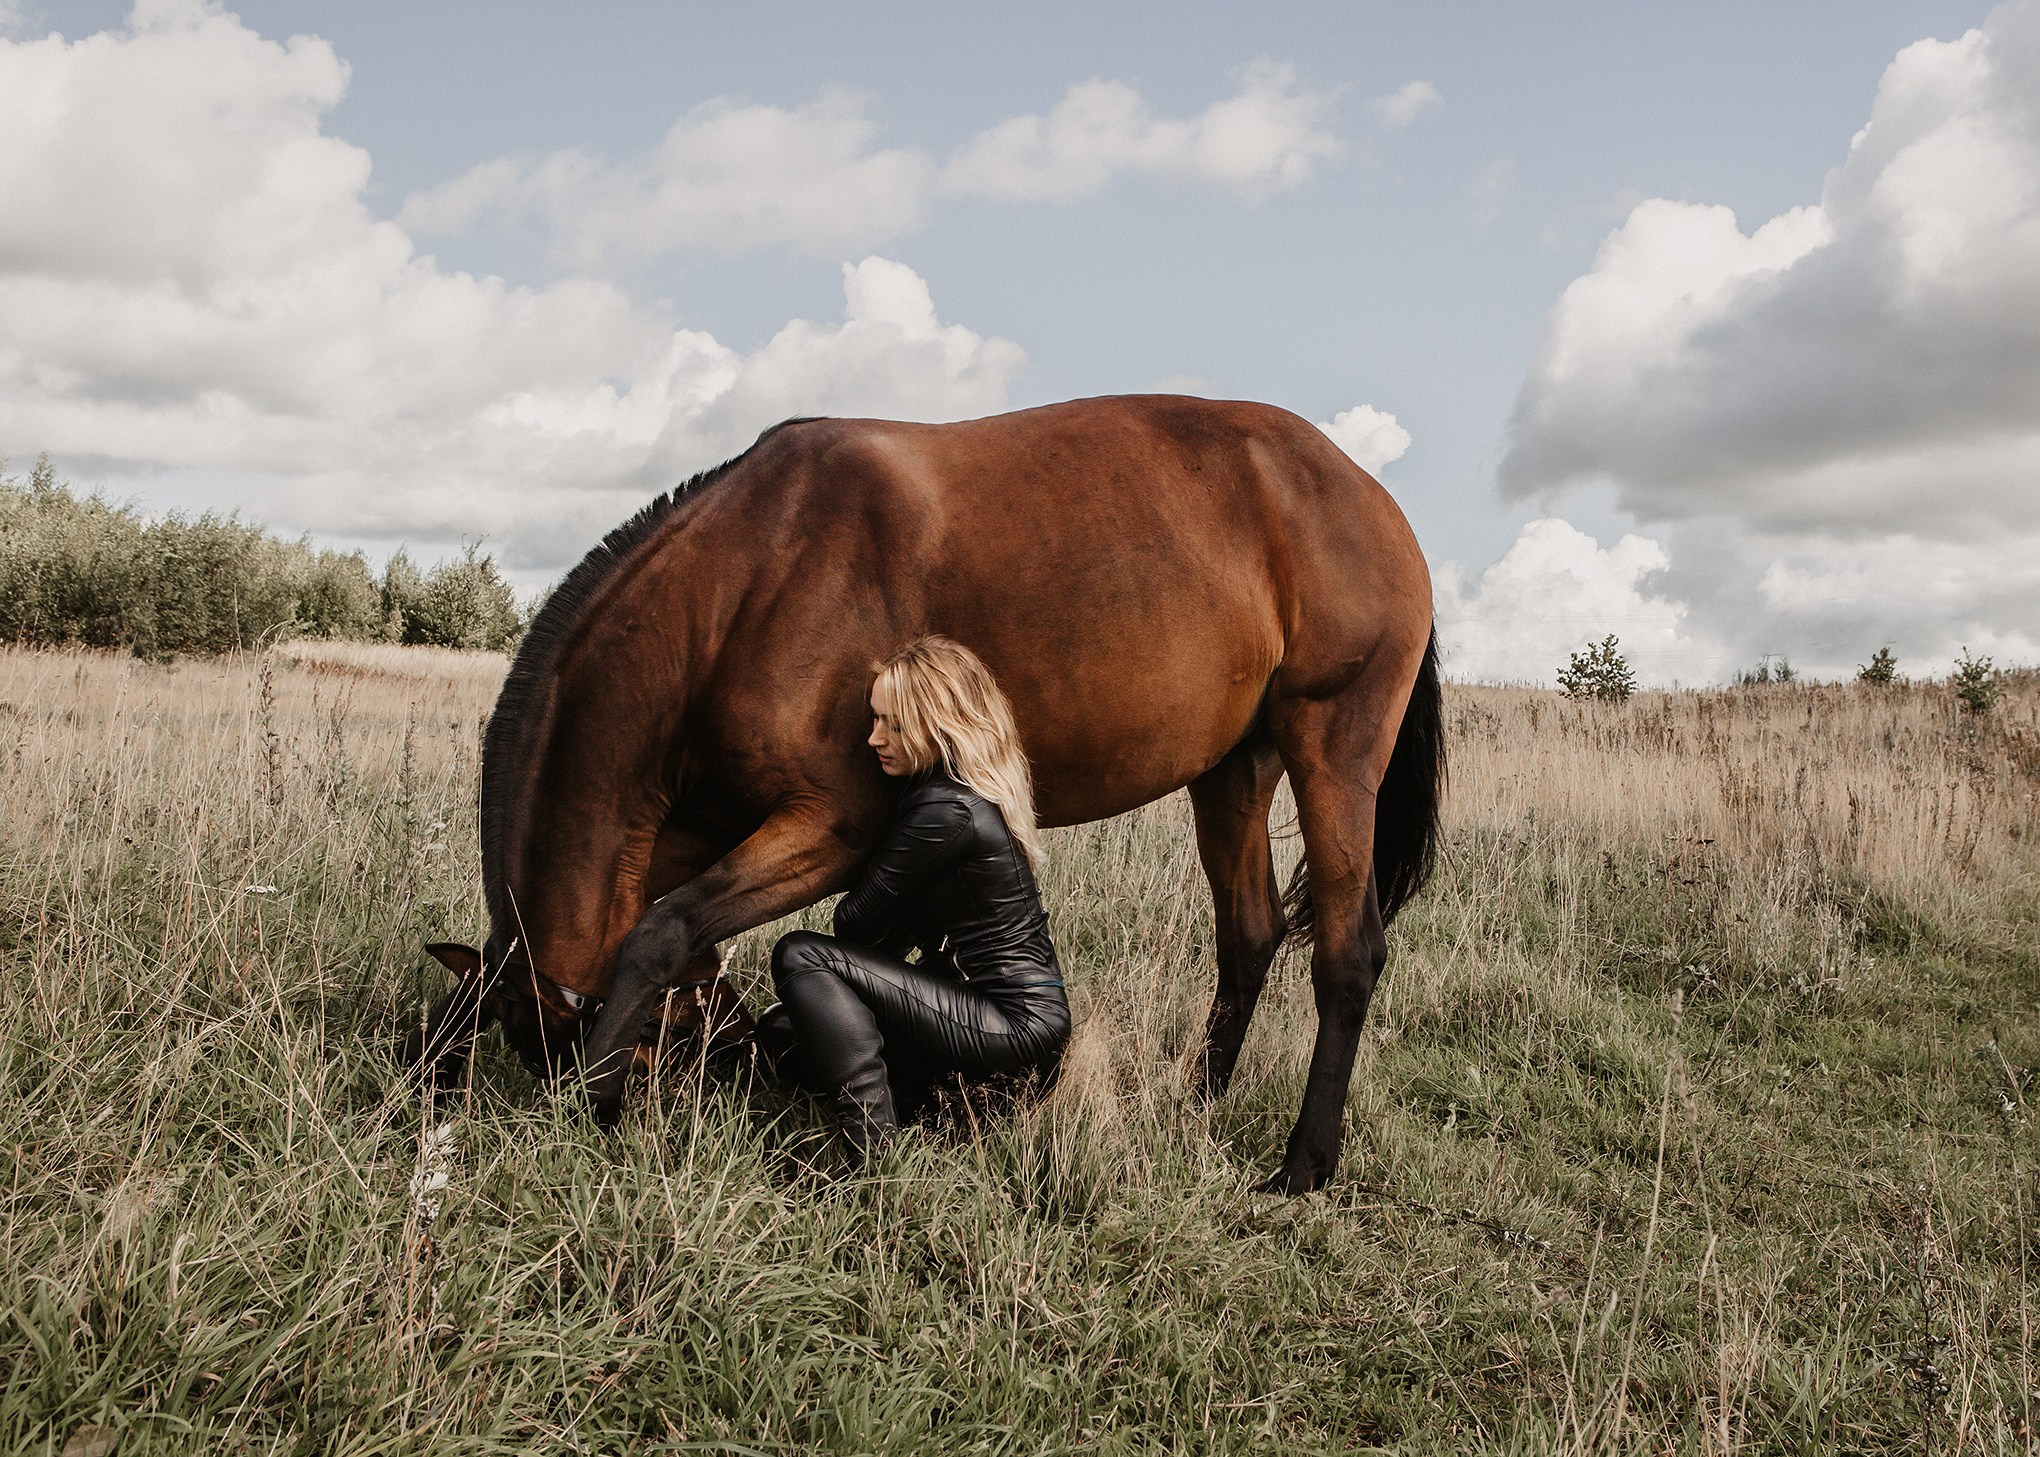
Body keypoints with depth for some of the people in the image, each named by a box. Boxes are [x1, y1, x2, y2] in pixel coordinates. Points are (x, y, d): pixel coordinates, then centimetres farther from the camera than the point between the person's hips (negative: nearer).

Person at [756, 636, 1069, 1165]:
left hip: (1017, 1028, -10)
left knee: (801, 958, -16)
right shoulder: (974, 792, 10)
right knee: (780, 1030, 9)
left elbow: (855, 921, -9)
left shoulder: (946, 811, -20)